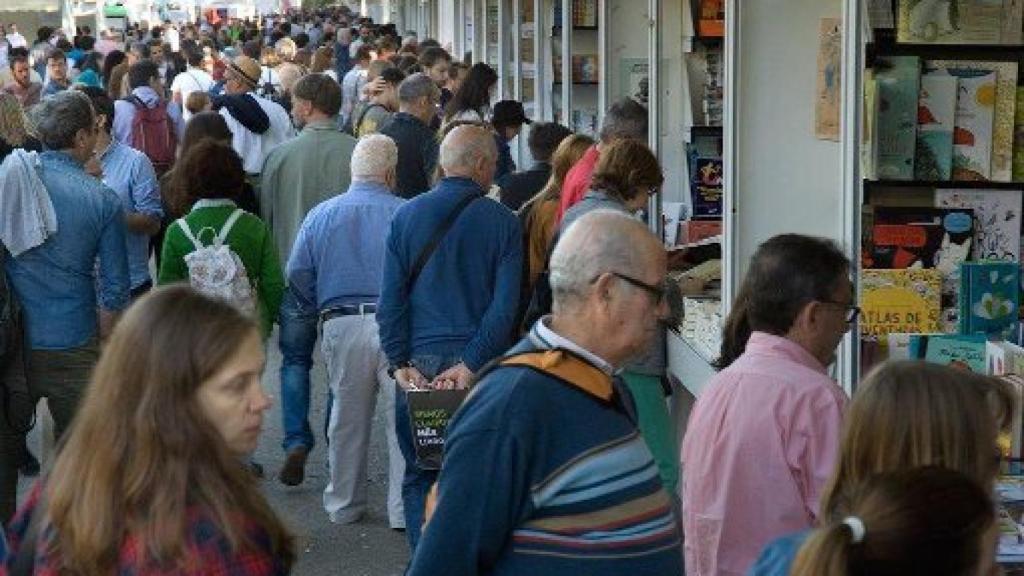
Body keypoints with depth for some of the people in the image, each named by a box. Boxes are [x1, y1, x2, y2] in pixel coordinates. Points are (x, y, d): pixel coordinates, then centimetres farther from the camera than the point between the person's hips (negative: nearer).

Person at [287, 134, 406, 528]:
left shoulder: (321, 215, 4)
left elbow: (297, 275, 5)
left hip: (341, 327, 3)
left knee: (347, 420, 15)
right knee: (402, 416, 4)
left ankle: (344, 505, 24)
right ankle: (404, 508, 5)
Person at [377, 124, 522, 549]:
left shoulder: (406, 215, 3)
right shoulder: (502, 222, -2)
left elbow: (390, 298, -2)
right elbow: (505, 305, -9)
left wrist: (400, 363, -2)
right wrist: (472, 364, -11)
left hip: (420, 359, 1)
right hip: (476, 358, -1)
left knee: (420, 474, 9)